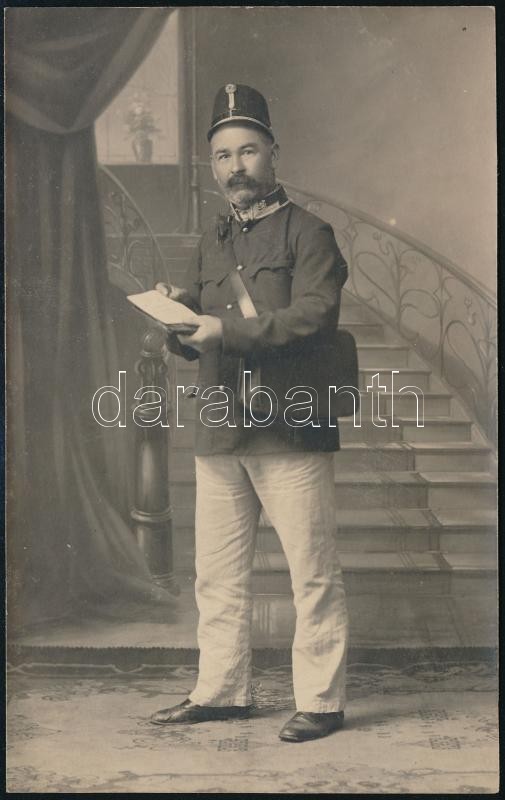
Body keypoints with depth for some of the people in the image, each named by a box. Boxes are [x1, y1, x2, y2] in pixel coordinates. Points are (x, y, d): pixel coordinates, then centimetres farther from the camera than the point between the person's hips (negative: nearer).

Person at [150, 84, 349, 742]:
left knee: (313, 574, 0)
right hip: (219, 434, 6)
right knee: (217, 575, 11)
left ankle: (322, 701, 11)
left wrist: (226, 328, -19)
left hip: (291, 431, -6)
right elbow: (193, 339, 18)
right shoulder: (212, 244, 19)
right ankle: (221, 691, 23)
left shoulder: (307, 232, 1)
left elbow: (313, 316, -14)